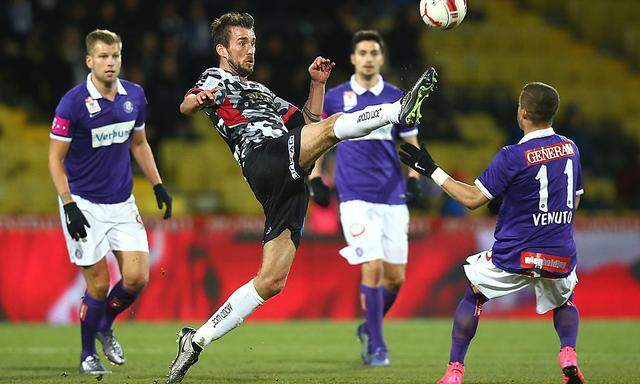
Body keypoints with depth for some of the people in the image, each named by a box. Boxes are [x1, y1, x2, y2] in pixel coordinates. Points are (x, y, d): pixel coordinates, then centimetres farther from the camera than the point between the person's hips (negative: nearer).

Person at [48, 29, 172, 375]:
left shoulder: (135, 96, 2)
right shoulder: (73, 103, -14)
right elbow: (56, 157, -9)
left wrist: (158, 185, 12)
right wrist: (68, 205, -16)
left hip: (122, 203, 5)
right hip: (84, 205, -5)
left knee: (137, 278, -4)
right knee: (99, 285, -4)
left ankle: (105, 327, 24)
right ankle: (88, 354, 16)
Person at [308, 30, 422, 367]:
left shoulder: (396, 98, 7)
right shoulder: (334, 98, 3)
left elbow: (411, 143, 16)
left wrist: (413, 178, 1)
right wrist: (315, 179, 6)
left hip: (393, 198, 3)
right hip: (356, 197, -3)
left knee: (395, 276, 3)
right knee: (372, 269, -15)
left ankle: (369, 329, 29)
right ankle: (377, 346, -5)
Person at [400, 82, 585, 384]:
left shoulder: (513, 156, -15)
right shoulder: (570, 148, 4)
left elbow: (472, 198, -12)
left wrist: (431, 170, -6)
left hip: (515, 256, -4)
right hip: (560, 256, 4)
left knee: (473, 296, 19)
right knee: (564, 301, 33)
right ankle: (568, 356, 6)